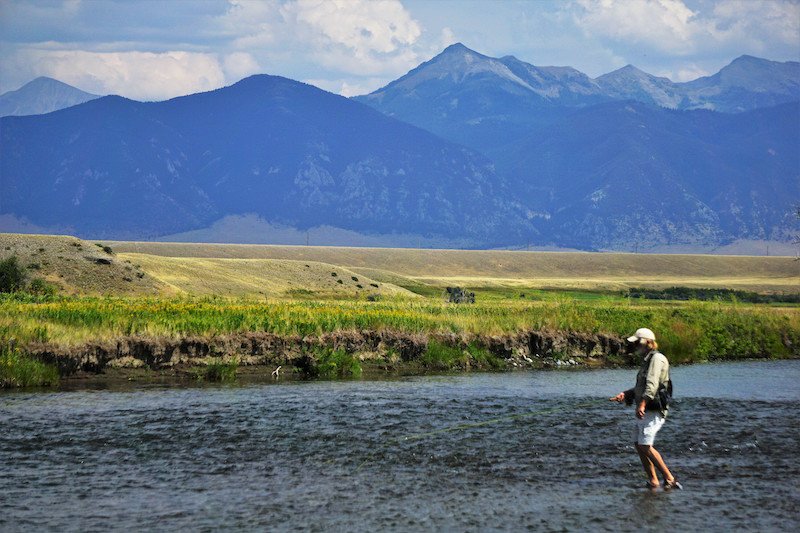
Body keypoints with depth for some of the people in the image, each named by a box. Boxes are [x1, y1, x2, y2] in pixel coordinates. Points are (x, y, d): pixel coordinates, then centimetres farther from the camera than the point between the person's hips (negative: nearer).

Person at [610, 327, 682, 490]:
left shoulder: (657, 358, -10)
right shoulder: (647, 360, 21)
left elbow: (652, 384, -25)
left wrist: (642, 403, -35)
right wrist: (625, 394, 10)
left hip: (653, 411, -10)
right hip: (644, 411, 10)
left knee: (645, 445, -17)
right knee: (639, 445, 10)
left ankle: (669, 479, -15)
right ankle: (653, 481, 14)